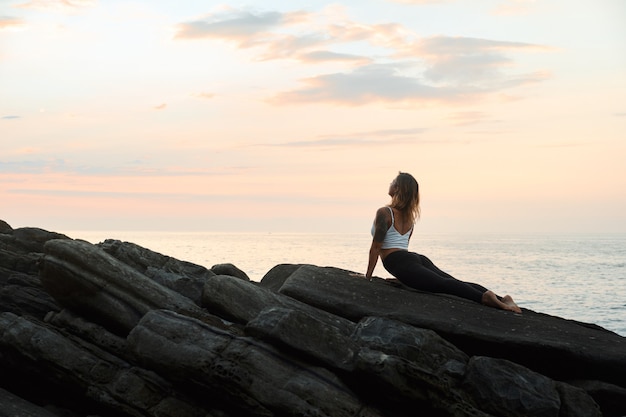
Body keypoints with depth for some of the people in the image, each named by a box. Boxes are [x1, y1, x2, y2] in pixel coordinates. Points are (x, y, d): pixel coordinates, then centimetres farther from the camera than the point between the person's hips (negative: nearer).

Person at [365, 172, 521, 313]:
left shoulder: (384, 213, -1)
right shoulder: (409, 214, 25)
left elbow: (376, 247, -4)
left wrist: (367, 276, 1)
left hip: (402, 263, -8)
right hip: (418, 258, 8)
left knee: (442, 284, -26)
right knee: (456, 283, -7)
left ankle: (484, 297, -47)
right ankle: (501, 299, -24)